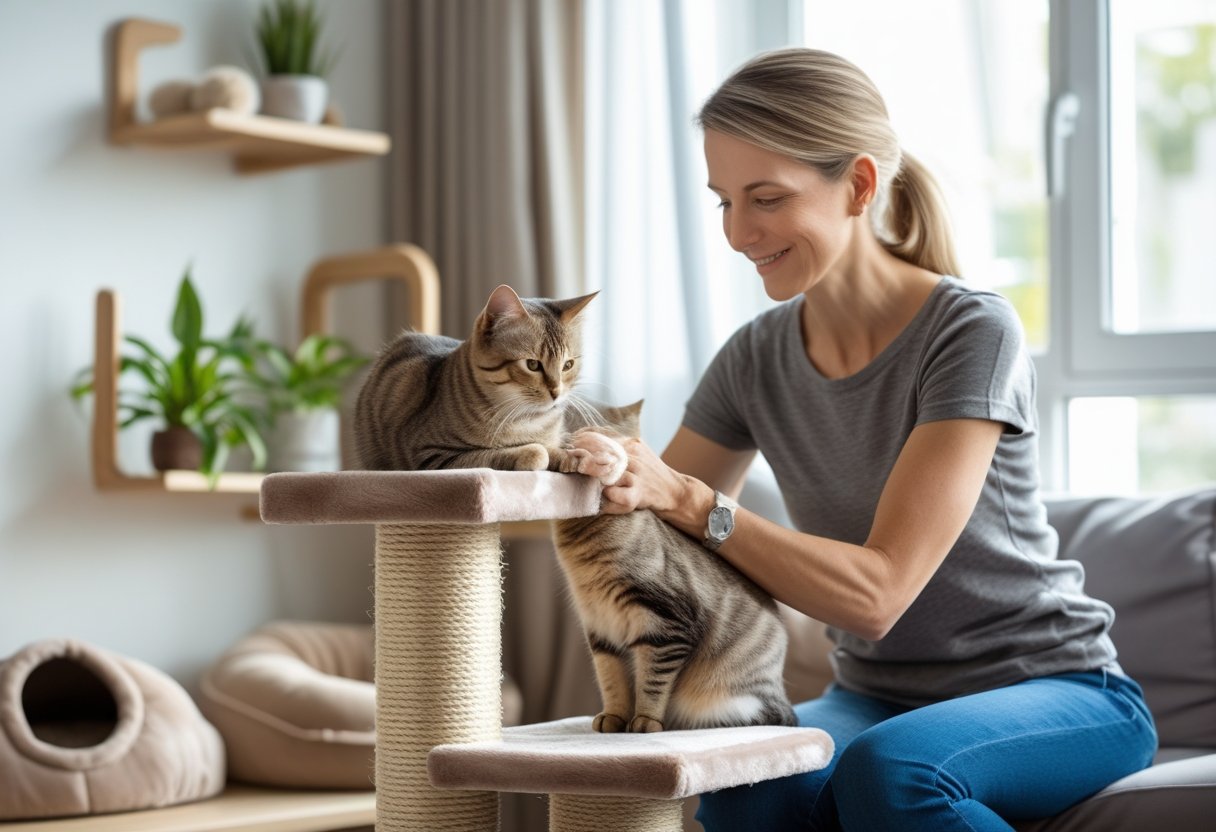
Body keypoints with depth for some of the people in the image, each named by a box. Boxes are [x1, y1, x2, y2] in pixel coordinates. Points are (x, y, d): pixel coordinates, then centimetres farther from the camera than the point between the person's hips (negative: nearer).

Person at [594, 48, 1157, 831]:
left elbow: (878, 593, -25)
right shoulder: (757, 360, 0)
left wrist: (690, 501, -34)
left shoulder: (973, 332, -18)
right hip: (874, 699, 4)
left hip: (1053, 688, -3)